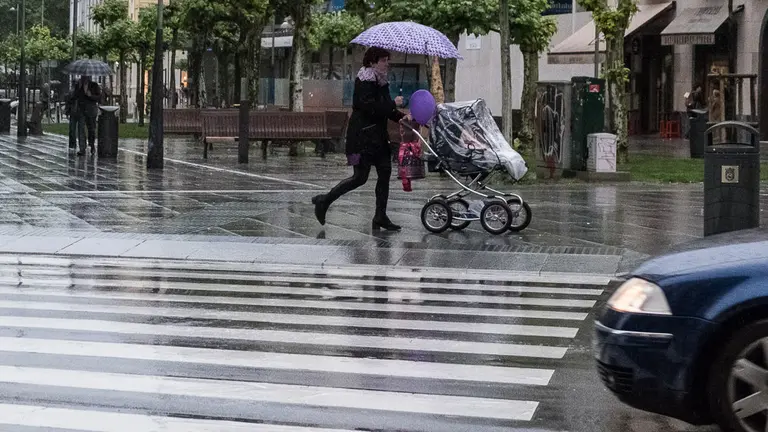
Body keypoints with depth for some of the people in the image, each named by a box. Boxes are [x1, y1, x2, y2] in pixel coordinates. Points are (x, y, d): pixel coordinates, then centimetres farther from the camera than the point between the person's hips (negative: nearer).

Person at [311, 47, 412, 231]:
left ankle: (380, 217, 11)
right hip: (362, 135, -9)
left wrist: (401, 116, 2)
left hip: (378, 136, 9)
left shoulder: (381, 82, 15)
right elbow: (369, 107, -24)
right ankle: (324, 201, 5)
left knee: (385, 173, 6)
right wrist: (393, 104, -18)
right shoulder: (364, 81, -13)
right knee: (360, 177, -8)